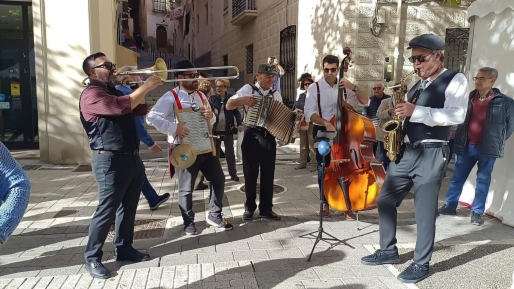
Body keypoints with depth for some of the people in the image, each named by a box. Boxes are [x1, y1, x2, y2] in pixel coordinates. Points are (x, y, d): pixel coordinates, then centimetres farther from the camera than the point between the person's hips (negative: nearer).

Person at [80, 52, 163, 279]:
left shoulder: (115, 92, 19)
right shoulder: (91, 94, -12)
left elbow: (140, 110, 19)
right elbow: (122, 107, -28)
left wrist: (141, 88, 6)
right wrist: (145, 86, -21)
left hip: (131, 158, 9)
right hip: (110, 161, -9)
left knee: (128, 207, 14)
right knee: (106, 210, -3)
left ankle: (124, 249, 27)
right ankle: (92, 257, 12)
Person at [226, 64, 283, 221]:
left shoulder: (276, 94, 11)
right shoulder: (248, 89, 2)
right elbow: (229, 105, -3)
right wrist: (242, 100, -20)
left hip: (269, 137, 3)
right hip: (251, 136, -3)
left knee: (268, 174, 5)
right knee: (250, 174, 4)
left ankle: (266, 209, 15)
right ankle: (249, 208, 18)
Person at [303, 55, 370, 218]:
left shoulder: (344, 87, 5)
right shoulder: (314, 88, -4)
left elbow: (365, 102, -1)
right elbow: (309, 113, -13)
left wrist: (353, 87, -15)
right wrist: (325, 123, -29)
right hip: (322, 131, -1)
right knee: (324, 167, 6)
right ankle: (325, 203, 21)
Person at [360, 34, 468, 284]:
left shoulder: (455, 79, -3)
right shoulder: (418, 85, 19)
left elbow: (456, 115, -18)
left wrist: (416, 111, -26)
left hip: (431, 154, -7)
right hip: (405, 151, 8)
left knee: (424, 211, -1)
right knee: (385, 201, 10)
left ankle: (421, 264, 16)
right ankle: (388, 251, 25)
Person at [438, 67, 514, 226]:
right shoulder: (469, 98, 5)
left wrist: (497, 141, 3)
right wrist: (459, 139, 6)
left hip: (487, 148, -3)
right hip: (466, 145, 3)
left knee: (483, 180, 6)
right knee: (457, 177, 9)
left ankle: (477, 212, 16)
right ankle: (450, 206, 21)